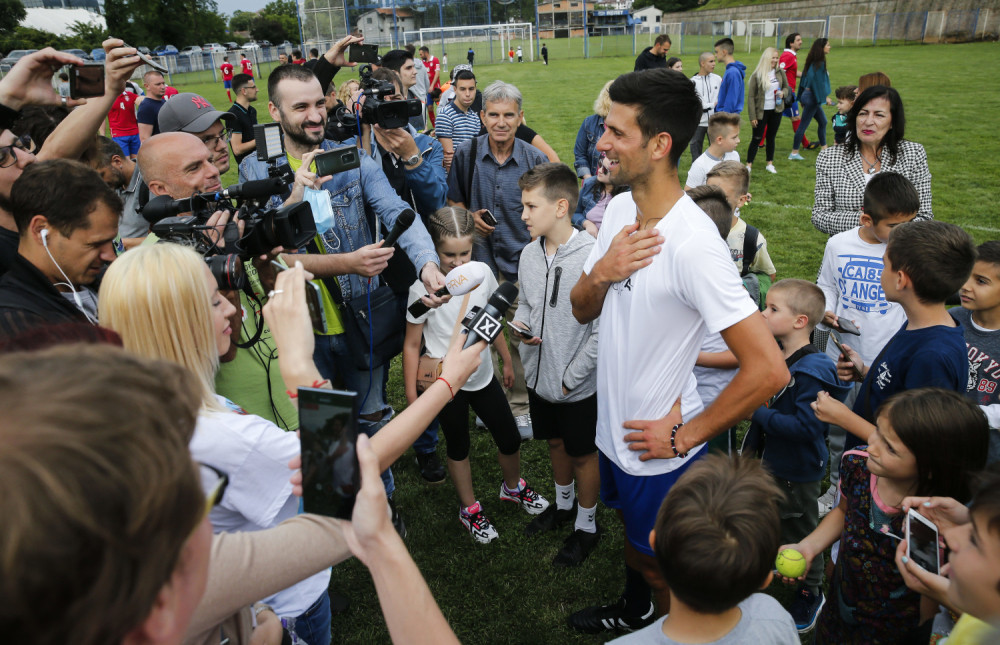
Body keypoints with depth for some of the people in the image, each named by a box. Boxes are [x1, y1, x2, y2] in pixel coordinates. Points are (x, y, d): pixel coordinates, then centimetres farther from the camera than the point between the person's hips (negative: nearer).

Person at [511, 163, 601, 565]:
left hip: (577, 385, -6)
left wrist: (570, 378, -17)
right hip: (538, 376, 6)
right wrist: (520, 323, -9)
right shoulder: (530, 254, -3)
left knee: (582, 454, 14)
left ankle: (586, 525, 37)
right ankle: (563, 504, 50)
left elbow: (601, 331, -21)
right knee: (555, 443, 26)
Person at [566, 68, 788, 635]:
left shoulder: (692, 243, -30)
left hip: (660, 447, -8)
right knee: (632, 534, 32)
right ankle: (632, 611, 59)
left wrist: (684, 437, -20)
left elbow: (768, 369, -32)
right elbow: (583, 311, 4)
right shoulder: (619, 209, -4)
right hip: (615, 425, 8)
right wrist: (601, 272, -19)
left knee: (661, 567, 17)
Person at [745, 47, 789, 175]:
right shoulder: (757, 75, -11)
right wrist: (752, 117, -13)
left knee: (771, 137, 13)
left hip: (776, 111, 4)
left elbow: (786, 87, 16)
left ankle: (770, 164, 22)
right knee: (756, 138, -1)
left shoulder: (780, 73, 2)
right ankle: (748, 165, 7)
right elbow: (750, 96, -10)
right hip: (762, 111, -4)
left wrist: (783, 93, -10)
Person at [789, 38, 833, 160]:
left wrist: (801, 98, 19)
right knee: (803, 125, -5)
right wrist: (825, 97, -16)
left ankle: (823, 147, 27)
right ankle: (794, 153, -1)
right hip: (812, 97, -10)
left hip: (808, 95, 10)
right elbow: (818, 81, -20)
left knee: (822, 121, 17)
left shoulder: (813, 62, 11)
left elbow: (805, 78, 15)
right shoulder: (819, 63, -16)